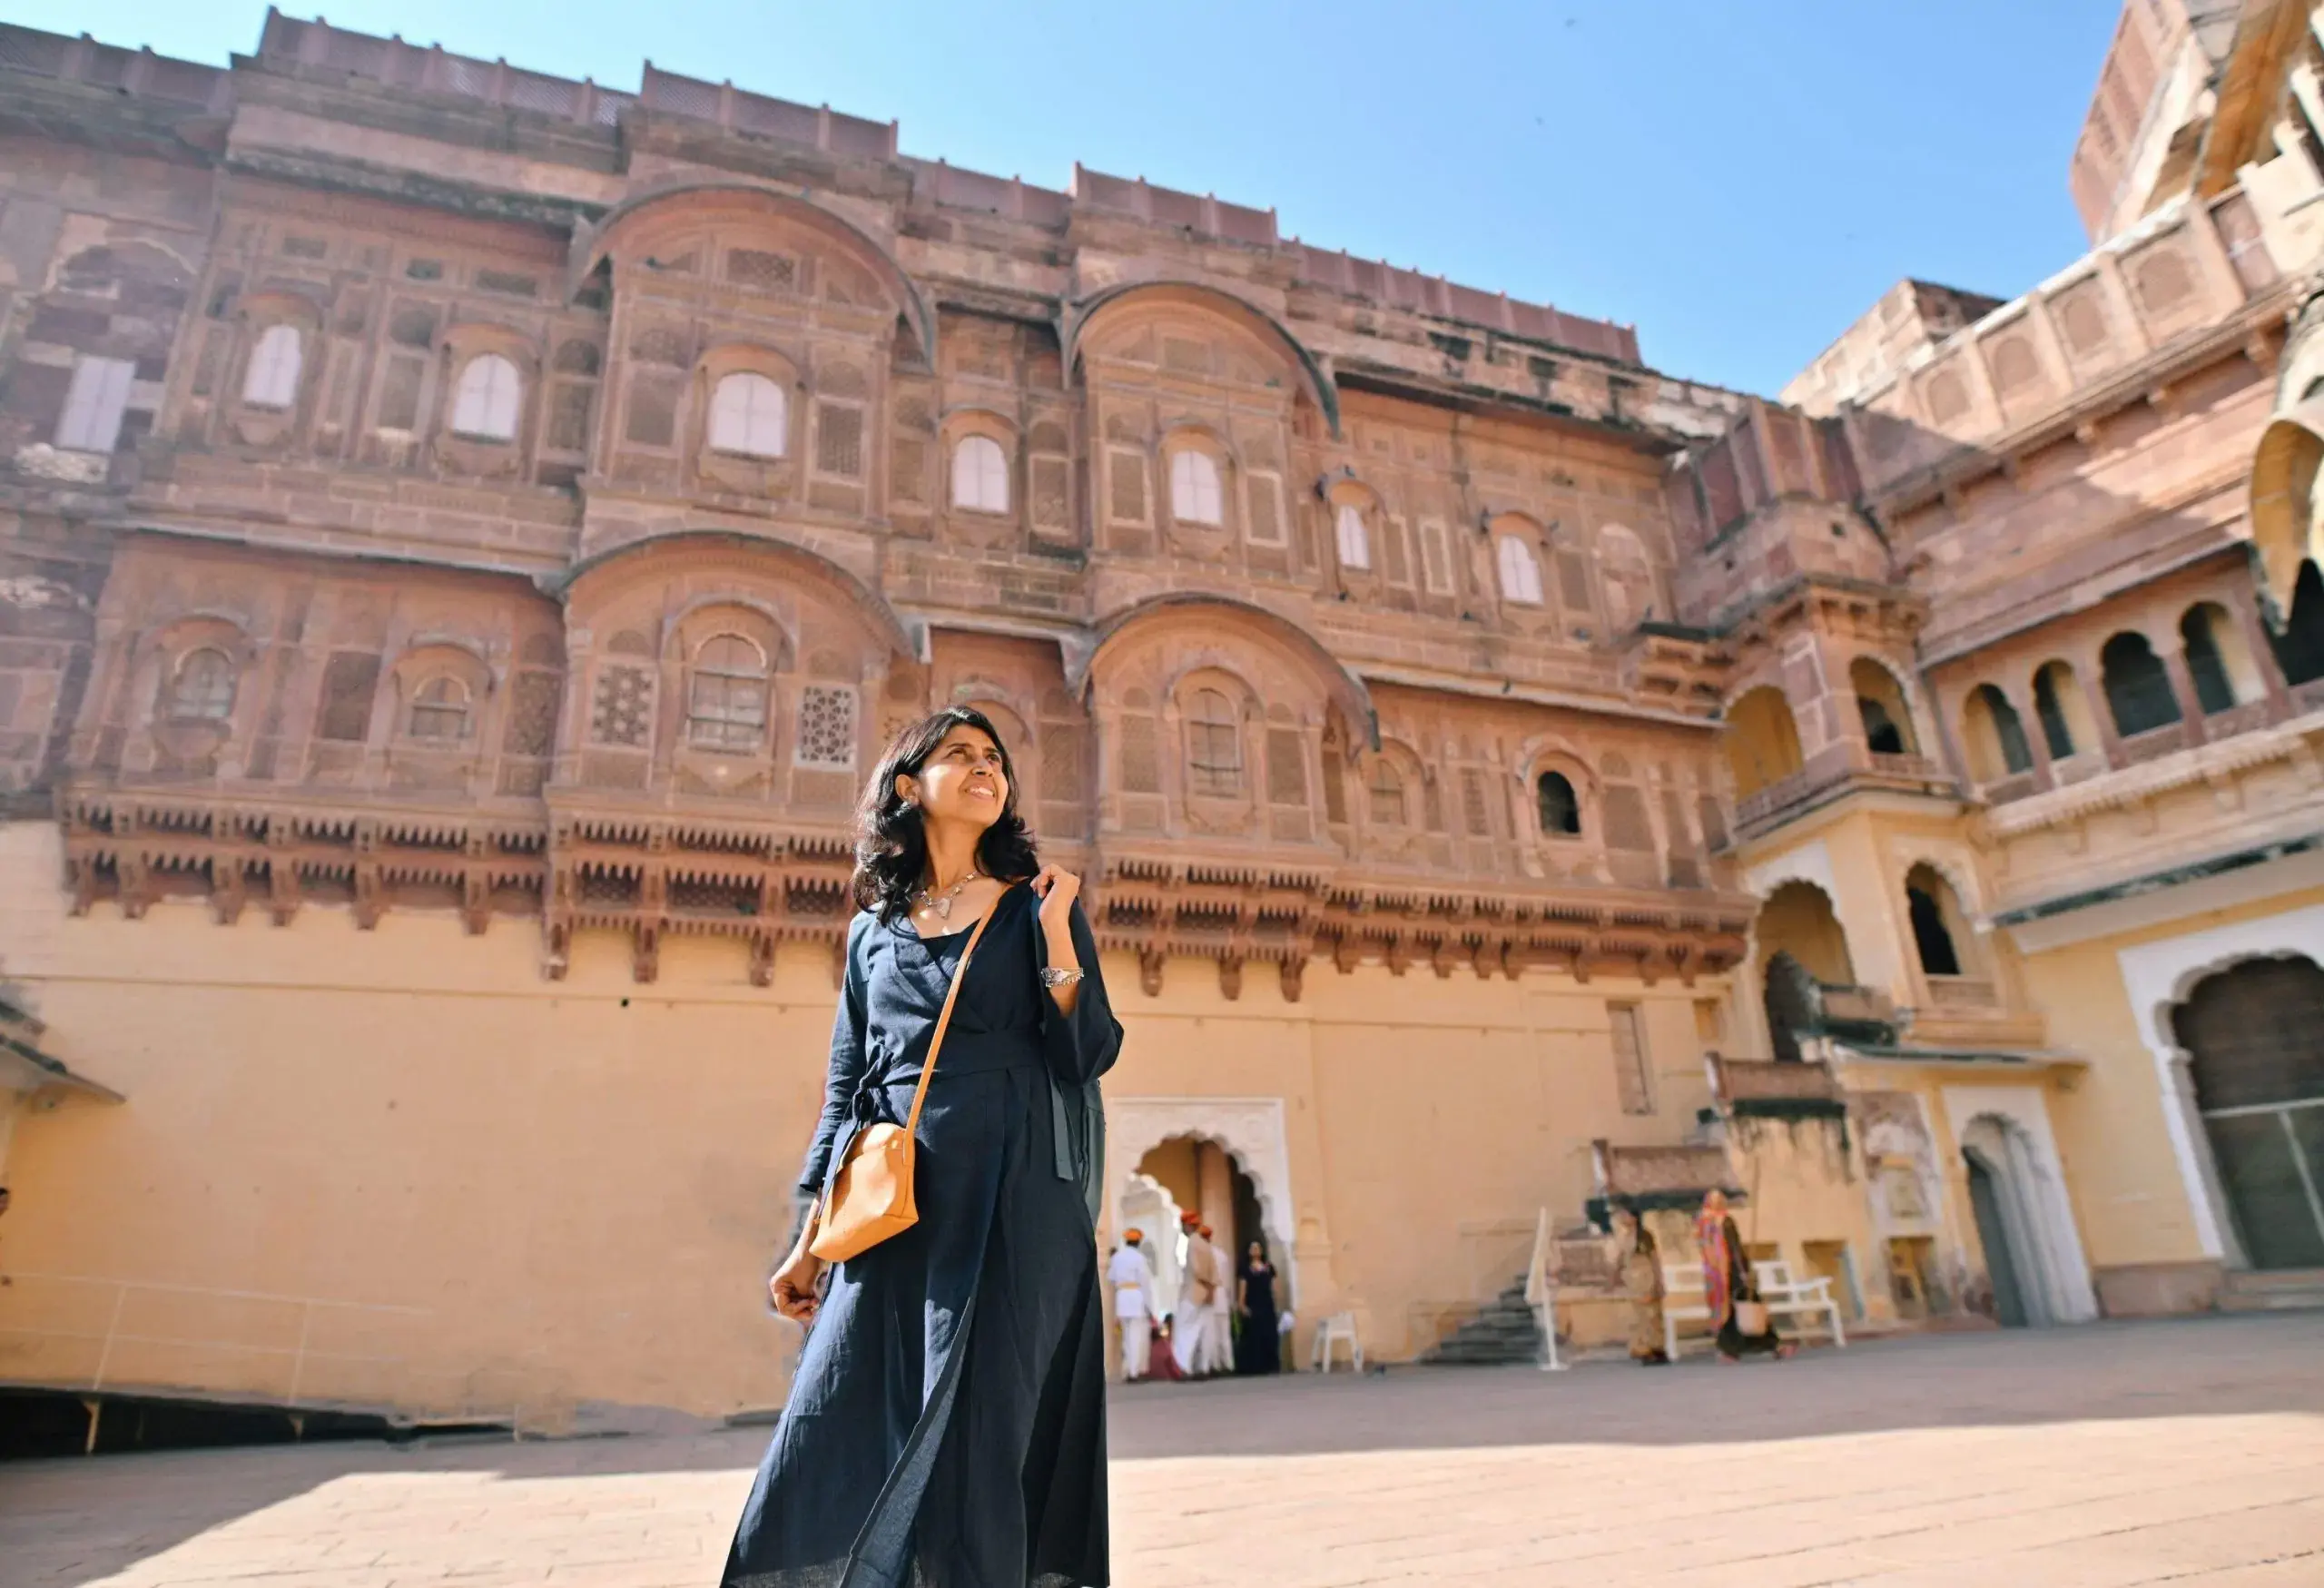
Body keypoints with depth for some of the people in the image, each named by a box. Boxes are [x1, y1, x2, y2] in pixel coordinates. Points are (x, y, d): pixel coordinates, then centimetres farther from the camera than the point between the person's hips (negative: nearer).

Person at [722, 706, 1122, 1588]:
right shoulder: (873, 930, 14)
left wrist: (1057, 937, -14)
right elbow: (845, 1095, 14)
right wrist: (812, 1239, 10)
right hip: (895, 1212, 3)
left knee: (981, 1444, -2)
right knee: (836, 1436, 0)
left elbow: (1090, 1055, -2)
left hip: (1012, 1201, -3)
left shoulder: (1035, 905, 6)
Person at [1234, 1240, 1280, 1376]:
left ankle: (1269, 1365, 8)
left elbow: (1274, 1286, 11)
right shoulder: (1245, 1269, 2)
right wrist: (1241, 1304, -14)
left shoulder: (1269, 1267, 12)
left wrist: (1275, 1303, 5)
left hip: (1267, 1305, 4)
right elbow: (1242, 1287, -4)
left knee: (1269, 1334, 1)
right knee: (1253, 1334, -6)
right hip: (1252, 1306, -4)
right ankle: (1253, 1366, -3)